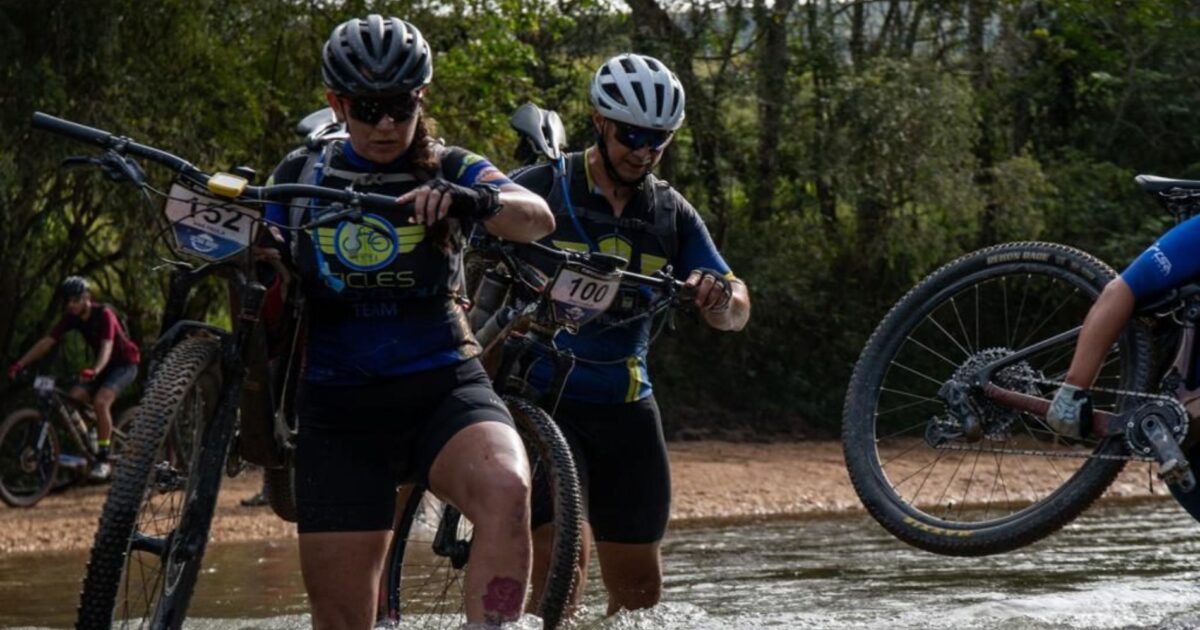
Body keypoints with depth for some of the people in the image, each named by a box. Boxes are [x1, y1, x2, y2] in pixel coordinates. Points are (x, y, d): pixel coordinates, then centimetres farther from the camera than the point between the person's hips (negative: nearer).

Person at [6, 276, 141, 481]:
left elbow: (107, 346, -39)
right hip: (104, 365, 7)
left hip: (125, 363, -7)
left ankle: (103, 460, -21)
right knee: (74, 397, -14)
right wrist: (20, 364, -23)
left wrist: (95, 371, -58)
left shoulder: (104, 314, -25)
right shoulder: (72, 317, -7)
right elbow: (47, 341, -12)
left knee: (100, 401, -28)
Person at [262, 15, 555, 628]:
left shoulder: (450, 171, 2)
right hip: (339, 408, 1)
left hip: (443, 389, -1)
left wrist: (470, 200, -37)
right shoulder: (300, 177, 7)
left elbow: (538, 217, -17)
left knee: (506, 489, -35)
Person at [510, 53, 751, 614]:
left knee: (639, 587, 7)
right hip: (545, 396, -5)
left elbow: (734, 312, 5)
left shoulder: (672, 213, 9)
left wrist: (723, 299, -20)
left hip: (627, 405, 5)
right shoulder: (542, 189, -3)